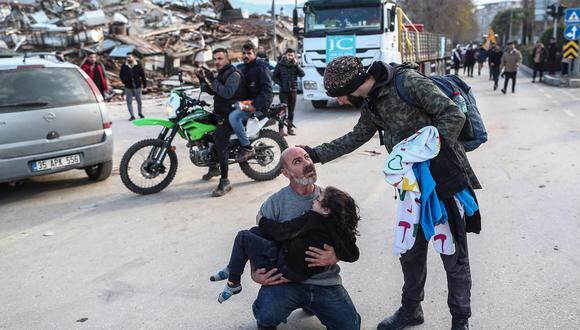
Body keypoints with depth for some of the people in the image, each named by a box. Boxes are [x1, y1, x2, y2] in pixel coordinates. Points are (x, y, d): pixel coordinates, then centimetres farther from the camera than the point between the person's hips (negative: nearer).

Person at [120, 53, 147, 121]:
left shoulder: (138, 65, -3)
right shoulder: (124, 66, 2)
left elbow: (143, 75, 1)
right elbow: (121, 75, 14)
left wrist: (144, 84, 1)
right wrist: (124, 80, -1)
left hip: (137, 86, -1)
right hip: (128, 87, 2)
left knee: (139, 101, 9)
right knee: (129, 102, 0)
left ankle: (140, 113, 30)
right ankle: (132, 116, 8)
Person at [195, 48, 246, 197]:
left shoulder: (233, 74, -14)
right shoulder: (222, 74, 16)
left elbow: (227, 93, -29)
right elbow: (211, 91, 18)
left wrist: (213, 81, -27)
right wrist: (203, 79, 4)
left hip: (231, 114, -10)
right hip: (220, 112, 10)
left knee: (220, 143, -23)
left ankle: (225, 182, -20)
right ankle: (214, 167, 37)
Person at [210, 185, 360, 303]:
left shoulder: (313, 219, -26)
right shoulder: (339, 228, -8)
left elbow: (281, 230, -18)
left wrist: (262, 220, -1)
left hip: (285, 267, -9)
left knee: (243, 237, -2)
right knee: (255, 231, 17)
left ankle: (234, 283, 10)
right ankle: (232, 269, 25)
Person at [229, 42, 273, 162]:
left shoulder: (261, 67, -11)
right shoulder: (242, 68, 17)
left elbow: (267, 89, -20)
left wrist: (255, 105, -28)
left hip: (259, 103, -10)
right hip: (246, 101, 10)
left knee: (233, 117, -28)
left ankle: (248, 148, -21)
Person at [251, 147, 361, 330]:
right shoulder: (274, 203, -5)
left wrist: (335, 256, -16)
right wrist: (256, 274, -14)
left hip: (326, 282, 3)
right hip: (285, 280, -3)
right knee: (268, 314, -31)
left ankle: (310, 304, 24)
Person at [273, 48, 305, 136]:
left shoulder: (295, 65, 6)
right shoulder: (280, 64, 0)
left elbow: (302, 74, -7)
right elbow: (275, 77, 3)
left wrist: (297, 65, -15)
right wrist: (281, 84, -9)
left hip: (293, 90, 3)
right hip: (284, 91, -3)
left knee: (291, 111, 8)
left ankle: (290, 128, 15)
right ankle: (281, 128, -4)